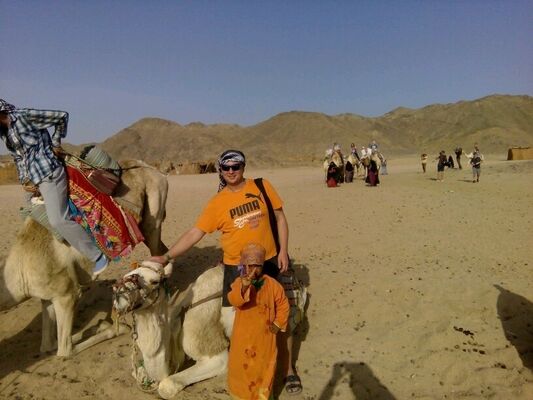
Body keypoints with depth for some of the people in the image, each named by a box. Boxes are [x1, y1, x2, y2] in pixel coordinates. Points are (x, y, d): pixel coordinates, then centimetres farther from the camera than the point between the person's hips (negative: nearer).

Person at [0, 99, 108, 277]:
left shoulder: (24, 116, -10)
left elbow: (62, 116, -6)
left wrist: (55, 144, 1)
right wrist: (24, 181, 8)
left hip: (49, 174, -10)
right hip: (34, 180, 10)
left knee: (58, 220, -18)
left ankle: (98, 257, -13)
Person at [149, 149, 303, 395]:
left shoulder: (262, 187, -4)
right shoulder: (216, 203, -5)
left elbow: (280, 218, 4)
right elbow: (194, 233, -6)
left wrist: (283, 251, -3)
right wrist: (166, 257, -12)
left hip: (269, 264, 1)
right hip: (236, 268, 0)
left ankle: (289, 369, 31)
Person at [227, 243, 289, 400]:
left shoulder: (272, 285, -12)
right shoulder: (239, 282, -14)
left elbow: (283, 305, 2)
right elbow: (233, 300, -34)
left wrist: (278, 324, -1)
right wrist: (243, 287, -51)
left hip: (265, 336, 0)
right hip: (243, 335, 0)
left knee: (264, 367, 15)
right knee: (241, 366, 15)